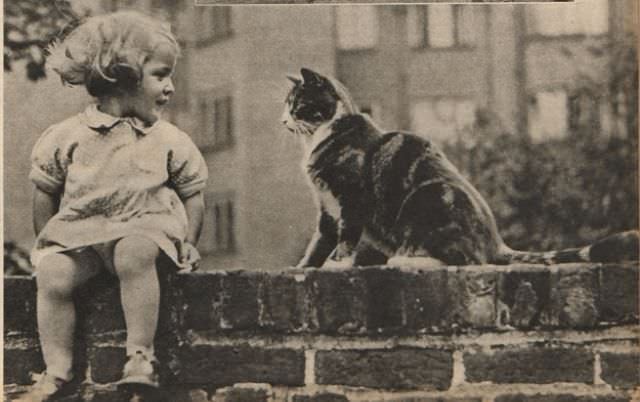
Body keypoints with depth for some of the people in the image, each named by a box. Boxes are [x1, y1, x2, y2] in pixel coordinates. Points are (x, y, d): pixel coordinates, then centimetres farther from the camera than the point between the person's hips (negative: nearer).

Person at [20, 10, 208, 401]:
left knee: (134, 257, -36)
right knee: (52, 274, -25)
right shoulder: (67, 136, 2)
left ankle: (141, 355, -26)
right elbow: (45, 192, 11)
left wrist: (188, 244, 1)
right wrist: (46, 241, 6)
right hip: (79, 228, 1)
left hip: (142, 225, -1)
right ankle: (58, 369, -11)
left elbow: (193, 192, 11)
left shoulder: (169, 140, 4)